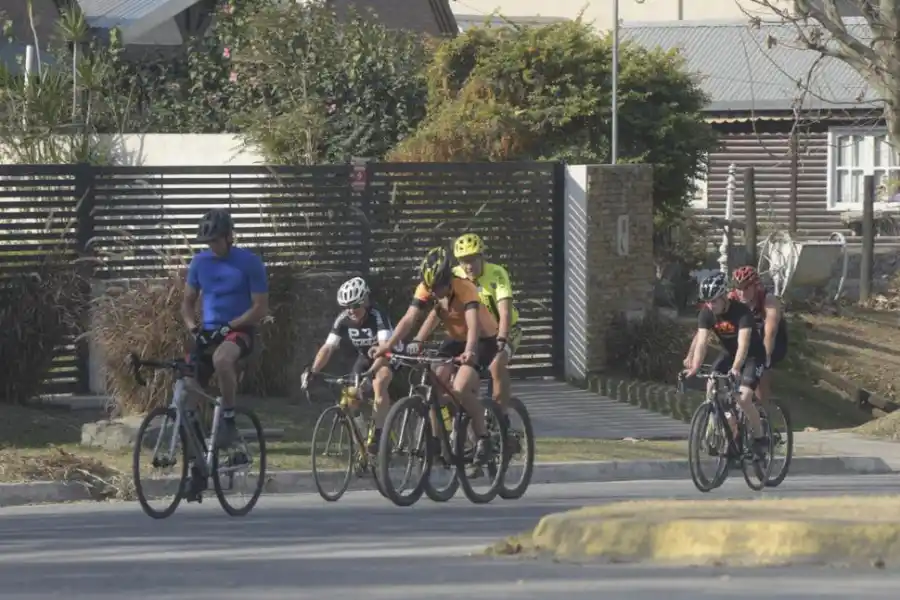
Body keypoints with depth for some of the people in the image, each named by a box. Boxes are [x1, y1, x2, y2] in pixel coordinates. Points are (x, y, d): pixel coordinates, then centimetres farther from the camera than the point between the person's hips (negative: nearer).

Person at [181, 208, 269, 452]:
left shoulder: (250, 263, -8)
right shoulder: (199, 262, 6)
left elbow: (260, 308, -9)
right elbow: (188, 302, 13)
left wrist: (229, 326, -19)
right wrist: (193, 327, -7)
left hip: (240, 330, -6)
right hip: (208, 332, 6)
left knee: (221, 359, -38)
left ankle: (229, 422, -26)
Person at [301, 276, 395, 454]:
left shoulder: (377, 316, -32)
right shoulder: (343, 320, -18)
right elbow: (328, 348, -22)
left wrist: (371, 372, -60)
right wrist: (312, 371, -37)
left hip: (387, 358, -5)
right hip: (365, 357, 5)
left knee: (379, 383, -34)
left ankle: (378, 433, -28)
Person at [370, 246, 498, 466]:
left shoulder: (465, 288, -31)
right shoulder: (425, 289, -17)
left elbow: (473, 324, -44)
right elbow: (408, 319, -25)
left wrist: (469, 352, -63)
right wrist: (387, 346, -39)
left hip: (482, 340, -6)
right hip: (455, 339, 6)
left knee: (460, 389, -26)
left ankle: (483, 439, -13)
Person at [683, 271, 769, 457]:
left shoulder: (741, 312, -30)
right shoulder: (707, 313, -15)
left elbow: (743, 343, -40)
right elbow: (701, 342, -24)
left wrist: (735, 369, -55)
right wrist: (694, 369, -40)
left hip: (752, 356, -5)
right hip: (728, 354, 5)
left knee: (743, 398, -22)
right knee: (711, 390, -16)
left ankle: (760, 439, -3)